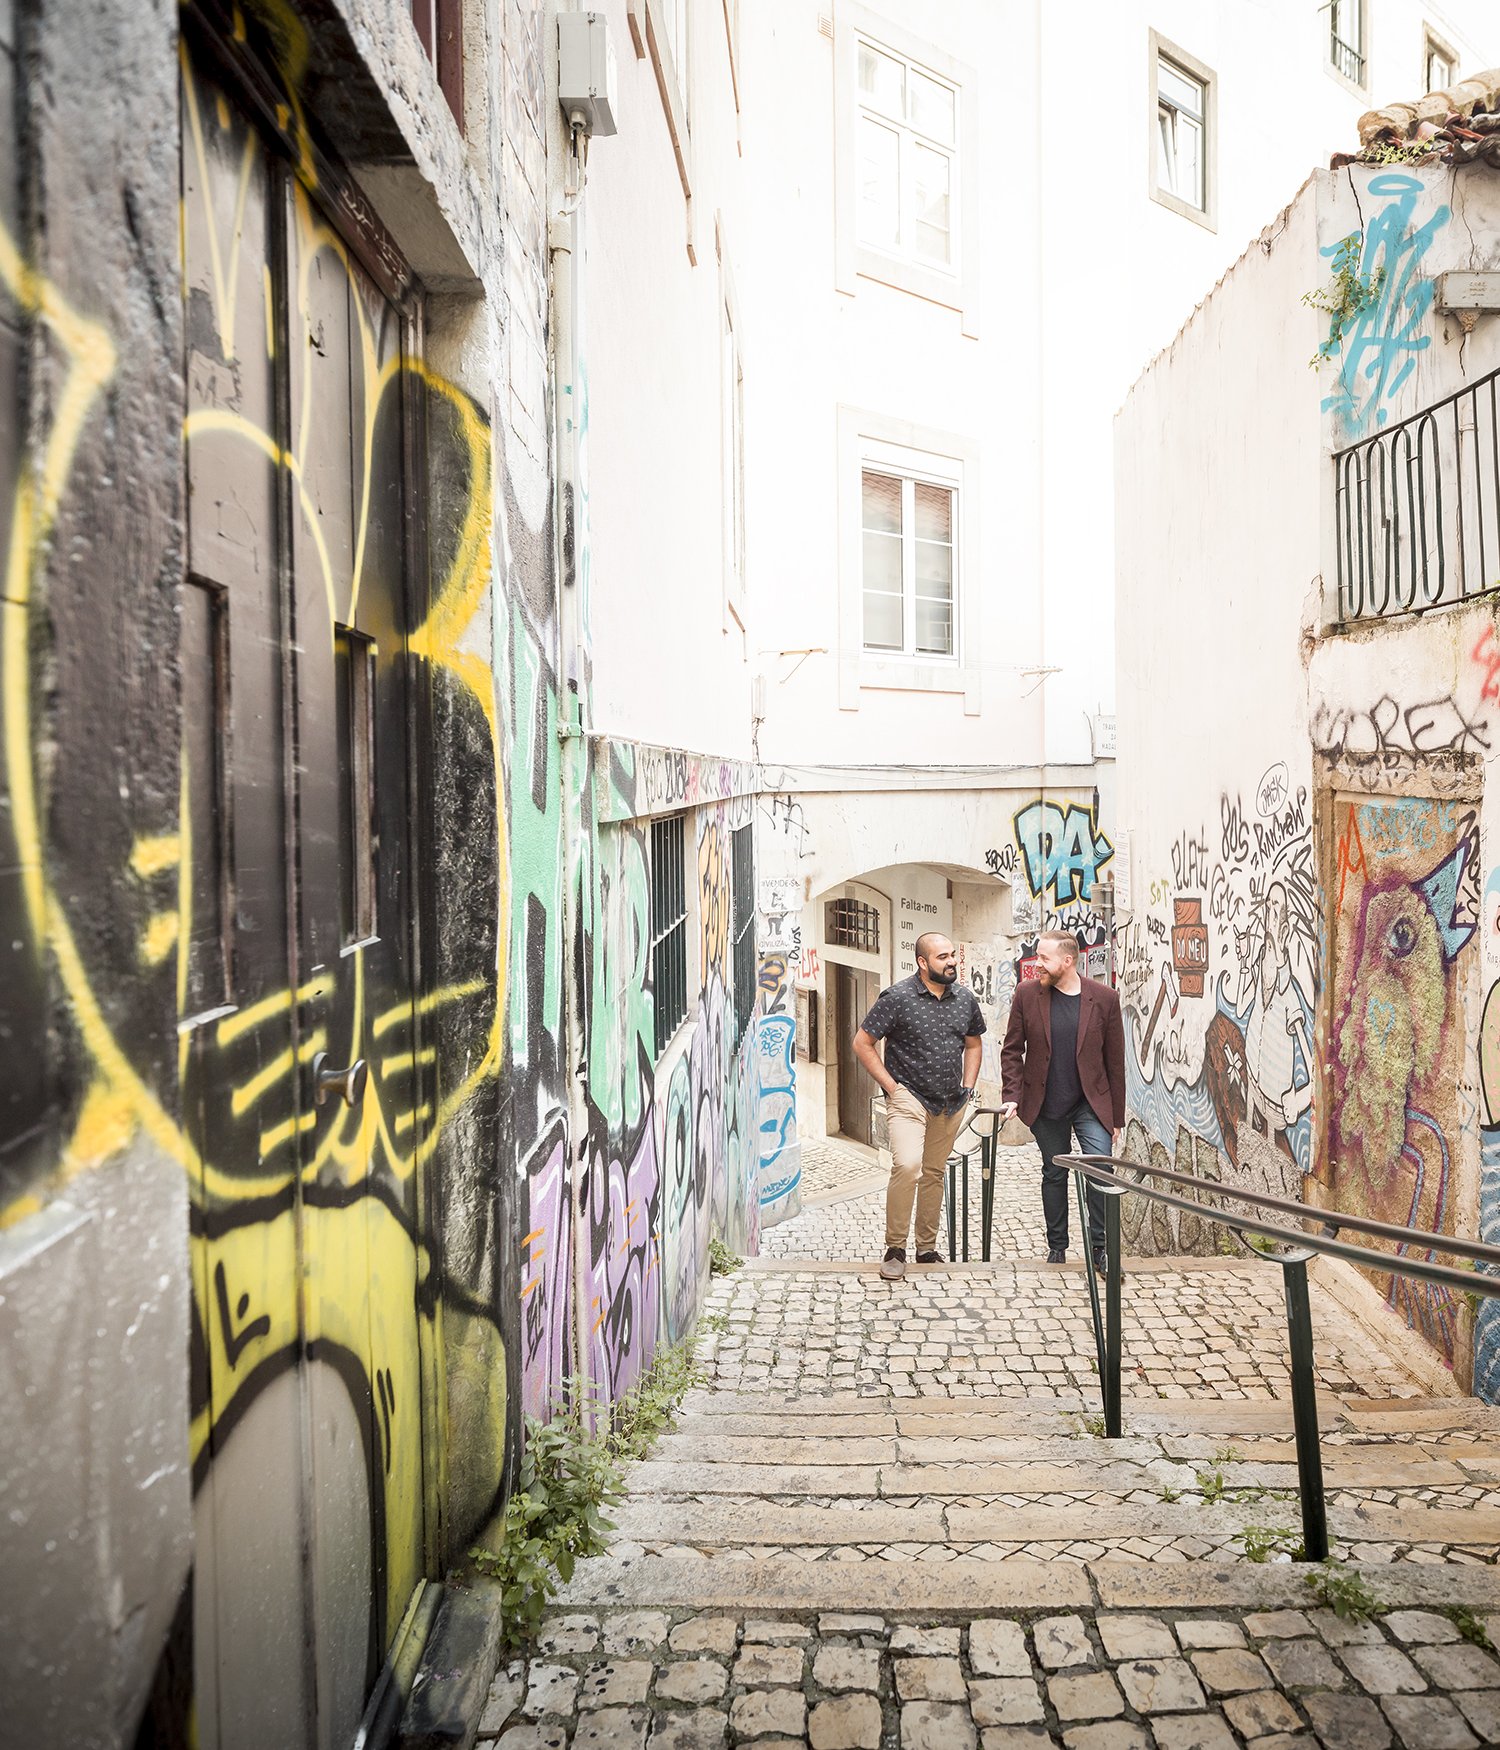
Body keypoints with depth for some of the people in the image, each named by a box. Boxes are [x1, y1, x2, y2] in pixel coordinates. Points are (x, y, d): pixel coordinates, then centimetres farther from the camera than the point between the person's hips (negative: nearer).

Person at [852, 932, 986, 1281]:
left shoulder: (965, 998, 5)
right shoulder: (897, 997, -12)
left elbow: (972, 1044, 21)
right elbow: (862, 1043, -8)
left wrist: (968, 1086, 10)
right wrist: (892, 1086, -10)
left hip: (951, 1103, 5)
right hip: (908, 1097, -5)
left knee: (935, 1173, 13)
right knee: (907, 1165, -22)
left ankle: (927, 1248, 27)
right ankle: (894, 1248, -8)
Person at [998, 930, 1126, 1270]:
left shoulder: (1104, 998, -6)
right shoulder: (1027, 993, -3)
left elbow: (1115, 1061, -1)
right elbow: (1012, 1050, 2)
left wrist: (1117, 1117, 0)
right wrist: (1012, 1097, -10)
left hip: (1091, 1104, -1)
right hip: (1045, 1105, 1)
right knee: (1054, 1174, 12)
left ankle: (1100, 1249, 3)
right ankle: (1057, 1248, 27)